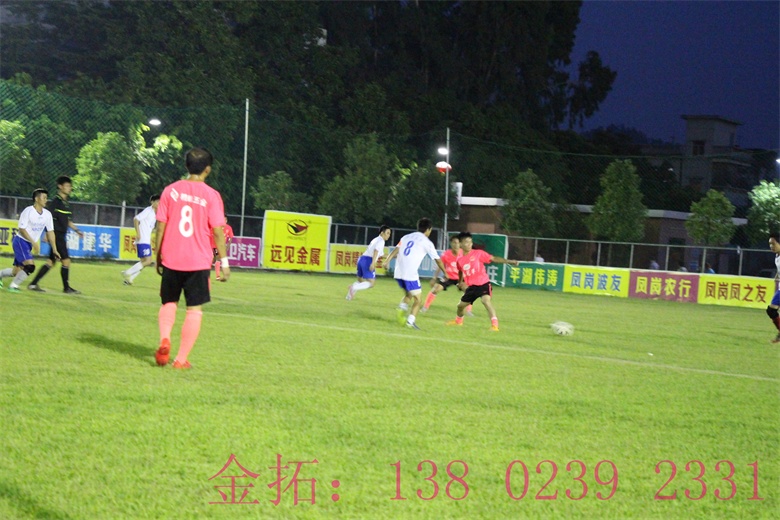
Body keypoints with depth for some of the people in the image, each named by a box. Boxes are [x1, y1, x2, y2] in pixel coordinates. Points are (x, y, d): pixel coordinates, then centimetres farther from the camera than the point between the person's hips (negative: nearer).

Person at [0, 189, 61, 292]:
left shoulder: (47, 214, 2)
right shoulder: (28, 211, -17)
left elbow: (50, 232, 6)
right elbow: (22, 229, -16)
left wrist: (54, 249, 2)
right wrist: (34, 243, -22)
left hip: (30, 244, 7)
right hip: (20, 241, -7)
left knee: (17, 271, 8)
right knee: (30, 266, -21)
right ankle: (13, 286, -7)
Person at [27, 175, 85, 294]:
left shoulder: (66, 203, 17)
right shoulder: (55, 202, -11)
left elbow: (68, 221, 25)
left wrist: (77, 230, 15)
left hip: (61, 237, 9)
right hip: (56, 236, -9)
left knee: (51, 262, 9)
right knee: (66, 260, -7)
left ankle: (33, 284, 12)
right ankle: (66, 288, 3)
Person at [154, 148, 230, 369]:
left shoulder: (171, 190, 1)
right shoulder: (211, 195, -6)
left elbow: (160, 226, 3)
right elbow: (218, 231, -8)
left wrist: (158, 256, 13)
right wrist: (224, 262, -1)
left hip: (171, 260, 2)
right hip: (199, 262, -2)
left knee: (169, 303, 18)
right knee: (194, 309, 6)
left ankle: (164, 340, -8)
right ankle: (181, 359, 2)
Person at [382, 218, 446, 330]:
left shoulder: (406, 237, 18)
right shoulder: (426, 242, 4)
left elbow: (396, 250, 3)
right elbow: (437, 260, 10)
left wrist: (387, 261, -8)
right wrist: (445, 273, 21)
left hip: (398, 273, 6)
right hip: (411, 274, -6)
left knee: (408, 295, 25)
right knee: (417, 300, 4)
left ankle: (402, 308, -1)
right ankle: (411, 320, -12)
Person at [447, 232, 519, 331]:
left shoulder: (478, 253, -8)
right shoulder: (460, 260, 5)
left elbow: (493, 259, -14)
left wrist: (509, 261, -22)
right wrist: (461, 282, 23)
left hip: (483, 284, -5)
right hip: (471, 286, 5)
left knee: (486, 300, -31)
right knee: (461, 305, 18)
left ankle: (494, 324, -33)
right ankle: (458, 320, 50)